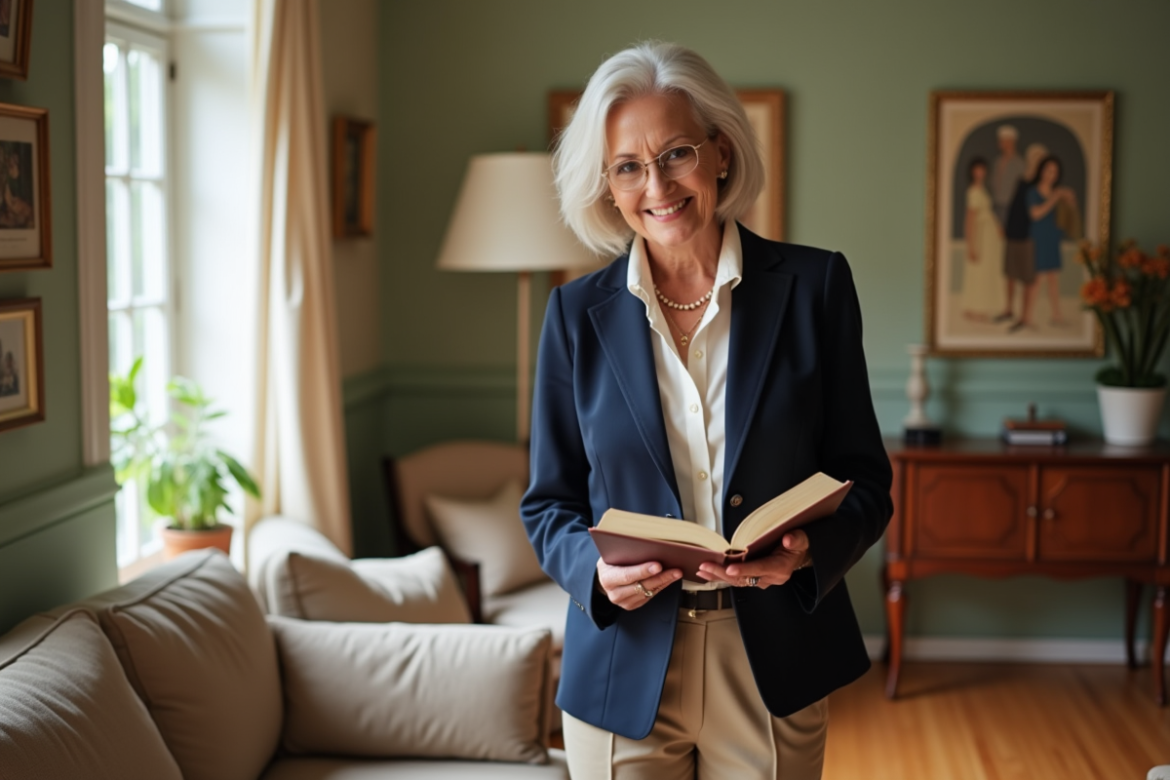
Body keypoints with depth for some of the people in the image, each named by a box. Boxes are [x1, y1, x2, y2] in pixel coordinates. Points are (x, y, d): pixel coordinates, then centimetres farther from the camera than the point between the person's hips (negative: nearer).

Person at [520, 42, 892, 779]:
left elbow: (864, 479, 0)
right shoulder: (578, 312, 0)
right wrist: (596, 568, -16)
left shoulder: (813, 284, -3)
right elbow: (548, 502, 5)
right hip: (624, 672, 1)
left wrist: (811, 548, -20)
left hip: (773, 670, 0)